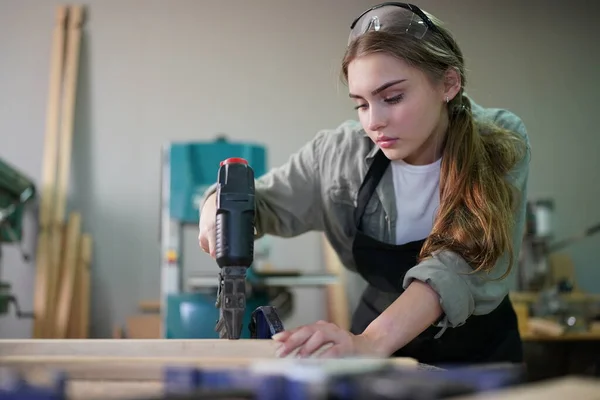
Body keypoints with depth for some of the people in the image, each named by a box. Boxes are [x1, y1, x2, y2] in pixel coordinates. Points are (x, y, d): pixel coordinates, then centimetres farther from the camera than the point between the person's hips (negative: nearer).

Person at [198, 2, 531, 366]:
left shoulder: (500, 147, -16)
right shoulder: (340, 153, -11)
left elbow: (459, 267, -29)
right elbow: (263, 202, 4)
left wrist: (371, 342, -44)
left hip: (479, 351, -2)